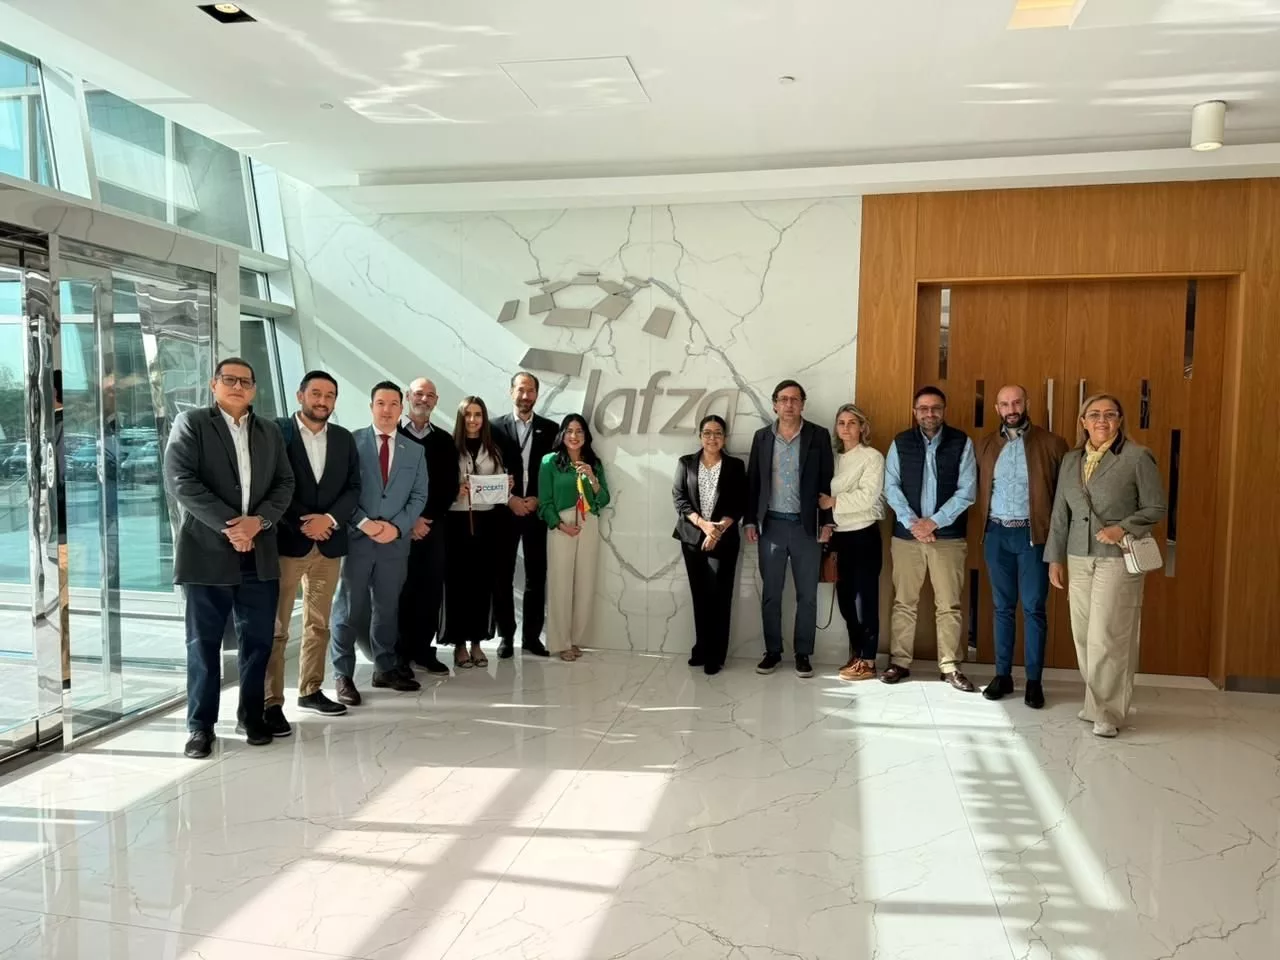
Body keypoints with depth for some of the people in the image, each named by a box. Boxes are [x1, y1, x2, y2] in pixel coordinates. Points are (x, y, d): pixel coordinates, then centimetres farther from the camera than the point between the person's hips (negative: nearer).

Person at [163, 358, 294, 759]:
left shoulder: (270, 431, 15)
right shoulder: (191, 423, 1)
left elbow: (284, 483, 8)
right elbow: (180, 480, -10)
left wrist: (259, 520, -10)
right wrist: (227, 525, -16)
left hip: (259, 552, 4)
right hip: (207, 550, -4)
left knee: (258, 639, 8)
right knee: (203, 642, 4)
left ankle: (252, 715, 22)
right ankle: (201, 725, 15)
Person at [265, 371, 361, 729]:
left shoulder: (344, 439, 11)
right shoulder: (277, 432, -2)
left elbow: (353, 487, 6)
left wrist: (329, 519, -10)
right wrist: (302, 524, -13)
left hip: (329, 543, 5)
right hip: (287, 541, -5)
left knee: (319, 623, 13)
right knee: (275, 627, -2)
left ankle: (311, 690, 24)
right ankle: (272, 702, 3)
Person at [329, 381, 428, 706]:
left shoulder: (414, 451, 12)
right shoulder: (351, 441, 1)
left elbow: (419, 496, 7)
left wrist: (397, 526, -7)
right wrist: (363, 523, -14)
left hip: (396, 541, 3)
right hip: (355, 537, -3)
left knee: (388, 608, 12)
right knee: (349, 608, 2)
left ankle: (385, 668, 23)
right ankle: (343, 675, 10)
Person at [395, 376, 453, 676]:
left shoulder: (444, 440, 13)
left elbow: (450, 486, 8)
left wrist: (428, 518, -6)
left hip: (433, 525, 3)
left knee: (431, 590, 4)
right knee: (401, 590, -1)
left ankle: (423, 650, 14)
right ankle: (399, 654, 7)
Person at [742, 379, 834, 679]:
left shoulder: (819, 436, 0)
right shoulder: (762, 437, 6)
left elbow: (827, 481, 0)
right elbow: (752, 481, 8)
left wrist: (827, 521, -4)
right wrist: (749, 520, 3)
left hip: (806, 526, -1)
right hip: (771, 524, 2)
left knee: (807, 595, 5)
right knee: (770, 594, 7)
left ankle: (803, 654, 16)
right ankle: (773, 651, 19)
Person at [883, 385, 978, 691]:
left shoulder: (962, 443, 0)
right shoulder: (900, 443, 5)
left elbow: (967, 491, -5)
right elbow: (891, 487, 0)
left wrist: (934, 521, -12)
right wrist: (911, 522, -12)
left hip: (948, 536, -1)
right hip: (906, 534, 1)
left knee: (949, 605, 3)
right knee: (904, 602, 7)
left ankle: (950, 666, 13)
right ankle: (900, 662, 16)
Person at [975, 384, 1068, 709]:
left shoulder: (1051, 443, -2)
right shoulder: (985, 444, 8)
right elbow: (980, 488, 11)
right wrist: (983, 527, 1)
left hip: (1033, 534, -3)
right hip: (996, 534, 3)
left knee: (1033, 608, 1)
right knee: (1003, 607, 10)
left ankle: (1034, 681, 9)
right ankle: (1003, 675, 18)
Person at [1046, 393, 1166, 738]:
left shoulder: (1137, 457, -4)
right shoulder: (1071, 460, 11)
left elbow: (1156, 508, -1)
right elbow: (1060, 514, 13)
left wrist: (1123, 528, -16)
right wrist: (1055, 558, 11)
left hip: (1118, 560, -5)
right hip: (1078, 559, 5)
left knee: (1107, 638, -5)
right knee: (1083, 636, 7)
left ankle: (1108, 712, 9)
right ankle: (1096, 702, 22)